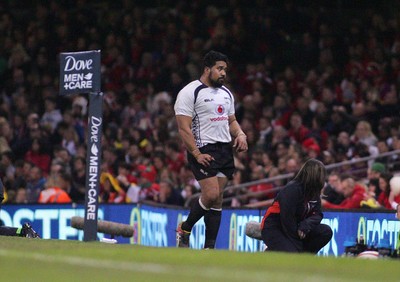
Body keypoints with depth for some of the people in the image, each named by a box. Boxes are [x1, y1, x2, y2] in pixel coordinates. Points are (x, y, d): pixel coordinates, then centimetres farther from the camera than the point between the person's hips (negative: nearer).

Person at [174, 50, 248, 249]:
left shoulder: (226, 93, 17)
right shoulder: (190, 92, -7)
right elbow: (184, 128, -12)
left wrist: (240, 135, 5)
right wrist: (197, 154, -18)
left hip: (225, 150, 7)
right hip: (203, 150, -7)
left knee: (217, 200, 3)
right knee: (211, 194, -18)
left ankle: (209, 247, 5)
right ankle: (184, 229, 5)